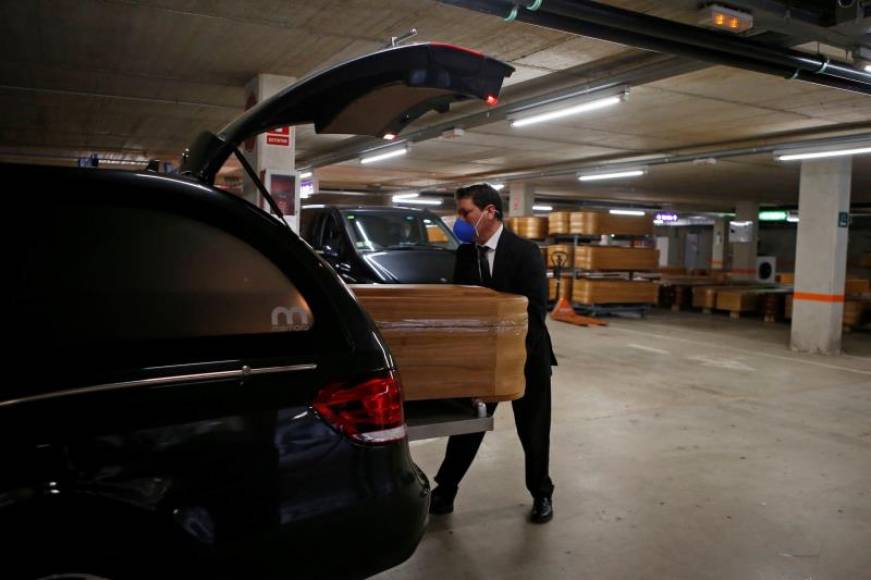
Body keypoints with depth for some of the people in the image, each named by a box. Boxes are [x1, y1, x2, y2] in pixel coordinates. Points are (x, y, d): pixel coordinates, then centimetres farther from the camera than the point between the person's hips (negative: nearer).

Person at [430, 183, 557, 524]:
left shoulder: (525, 251, -16)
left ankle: (542, 494, 32)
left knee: (533, 431, 12)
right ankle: (444, 491, 21)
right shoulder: (465, 253, -2)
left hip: (525, 357, -3)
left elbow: (536, 310, -20)